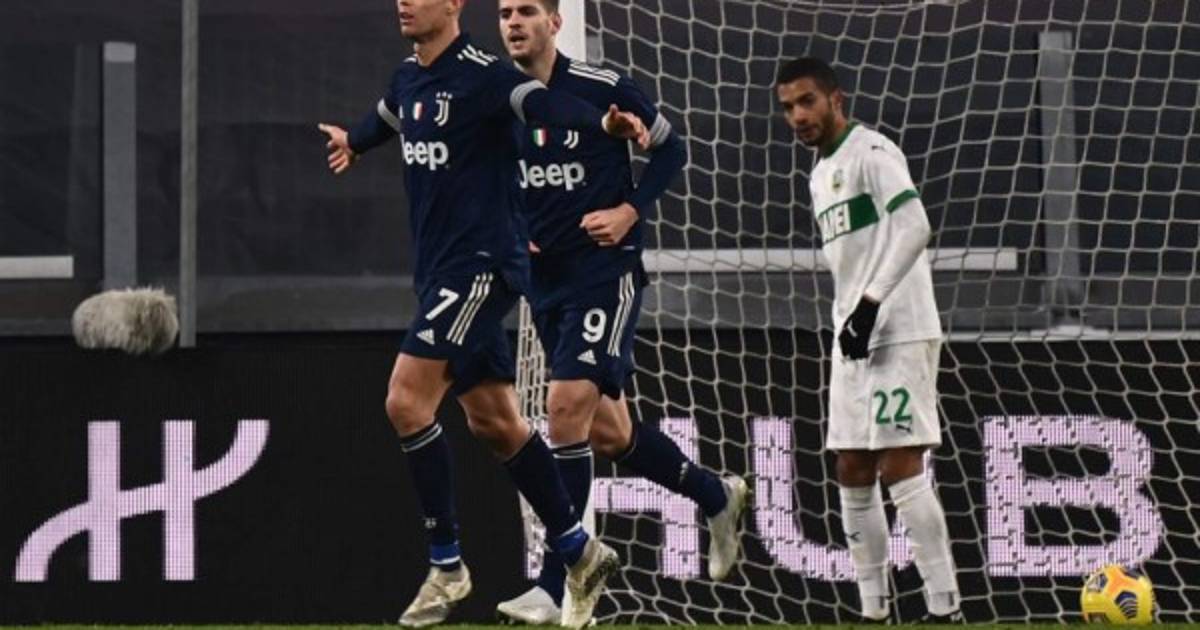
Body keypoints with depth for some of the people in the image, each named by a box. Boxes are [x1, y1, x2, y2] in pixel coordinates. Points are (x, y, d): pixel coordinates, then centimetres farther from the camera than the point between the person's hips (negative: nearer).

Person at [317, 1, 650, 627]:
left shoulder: (480, 75, -15)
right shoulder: (406, 79, 12)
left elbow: (542, 103, -32)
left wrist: (603, 122, -52)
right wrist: (353, 141, 57)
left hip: (480, 264, -9)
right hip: (439, 270, 9)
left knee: (407, 402, -16)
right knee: (494, 421, 12)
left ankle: (446, 567, -7)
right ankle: (579, 552, 22)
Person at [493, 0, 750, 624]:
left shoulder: (602, 89, -10)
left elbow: (670, 150, 1)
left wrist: (630, 211, -12)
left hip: (606, 271, -6)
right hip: (544, 279, 6)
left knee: (568, 405, -19)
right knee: (607, 431, 12)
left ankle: (553, 586, -16)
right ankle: (716, 495, 38)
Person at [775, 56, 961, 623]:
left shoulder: (871, 153, -8)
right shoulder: (820, 174, 20)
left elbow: (913, 229, -20)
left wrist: (870, 302, -24)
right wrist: (849, 320, 18)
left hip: (899, 335, -10)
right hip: (852, 341, 10)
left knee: (900, 467, -14)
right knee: (853, 473, 6)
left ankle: (945, 607, -14)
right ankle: (873, 610, 10)